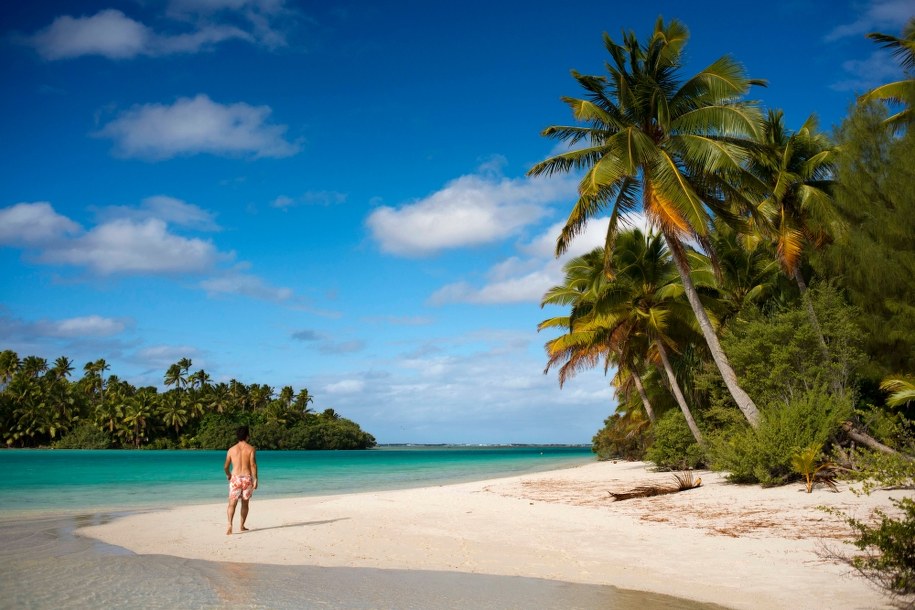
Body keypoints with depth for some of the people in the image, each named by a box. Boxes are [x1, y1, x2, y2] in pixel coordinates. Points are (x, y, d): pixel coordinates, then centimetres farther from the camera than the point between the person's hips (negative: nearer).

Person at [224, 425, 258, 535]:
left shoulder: (231, 449, 4)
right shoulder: (251, 449, -1)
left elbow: (226, 466, 9)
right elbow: (253, 465, -9)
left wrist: (228, 475, 29)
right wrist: (255, 479, -7)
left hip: (235, 478, 0)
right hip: (247, 478, 0)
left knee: (232, 503, -2)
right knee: (245, 503, 14)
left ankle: (230, 525, -21)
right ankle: (242, 526, 21)